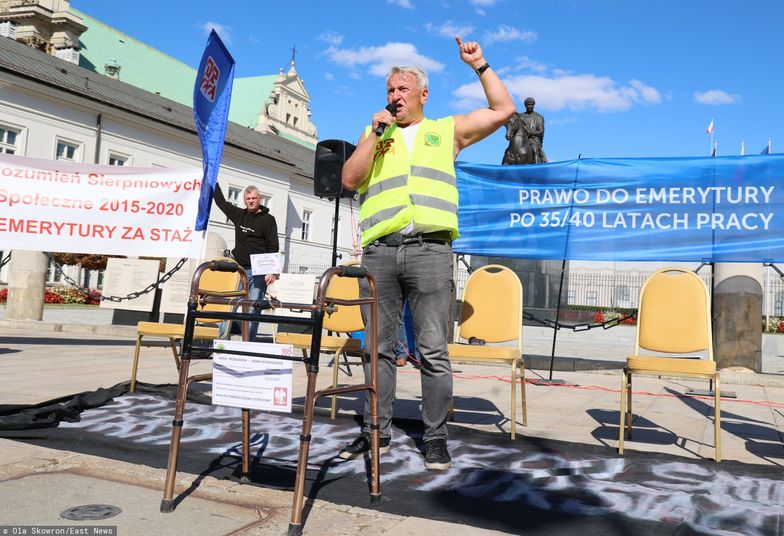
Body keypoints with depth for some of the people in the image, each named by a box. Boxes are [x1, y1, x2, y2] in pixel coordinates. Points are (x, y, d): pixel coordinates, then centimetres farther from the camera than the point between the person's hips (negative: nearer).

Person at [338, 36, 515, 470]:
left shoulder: (447, 130, 19)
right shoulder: (374, 134, 23)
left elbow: (503, 110, 16)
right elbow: (350, 179, 9)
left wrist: (479, 66, 14)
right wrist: (376, 133, 3)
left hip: (429, 249, -2)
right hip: (379, 251, 2)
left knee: (433, 350, -3)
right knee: (378, 348, 6)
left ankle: (436, 438, 7)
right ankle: (376, 432, 16)